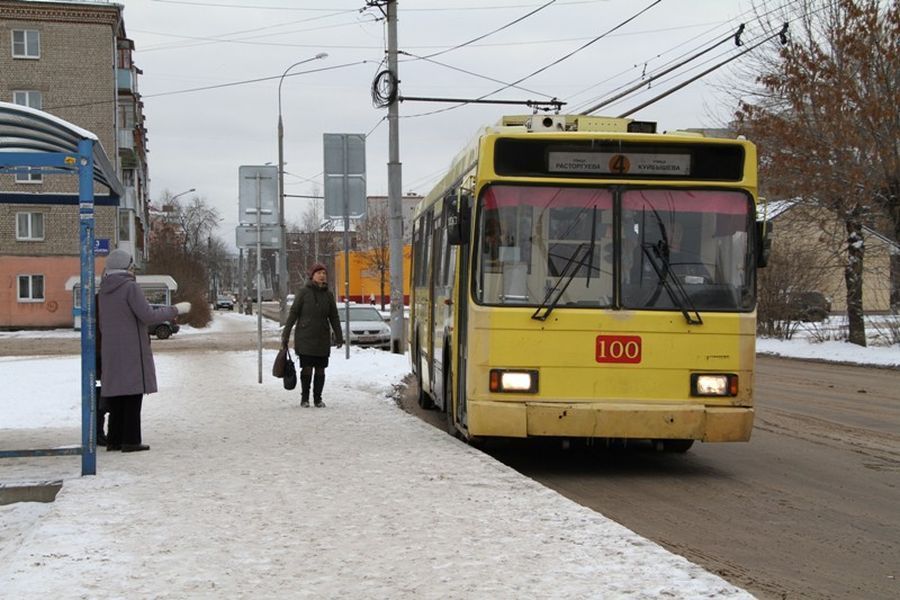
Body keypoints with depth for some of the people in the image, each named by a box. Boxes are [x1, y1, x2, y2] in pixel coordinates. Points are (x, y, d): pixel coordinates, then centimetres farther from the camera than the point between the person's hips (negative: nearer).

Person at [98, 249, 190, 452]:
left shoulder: (103, 291, 12)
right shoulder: (130, 287, -12)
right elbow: (148, 316, -17)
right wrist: (176, 309, -8)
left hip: (110, 351, 7)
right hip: (132, 350, -7)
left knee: (116, 393, 11)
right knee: (133, 392, -3)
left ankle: (114, 439, 11)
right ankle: (130, 440, -5)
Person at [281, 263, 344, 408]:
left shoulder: (328, 295, 7)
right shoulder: (304, 292, -3)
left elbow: (334, 318, 11)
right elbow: (293, 313, -2)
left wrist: (339, 337, 8)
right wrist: (285, 335, -5)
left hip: (322, 339, 3)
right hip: (305, 338, -3)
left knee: (320, 370, 4)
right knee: (307, 369, -5)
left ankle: (318, 398, 15)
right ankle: (304, 398, 10)